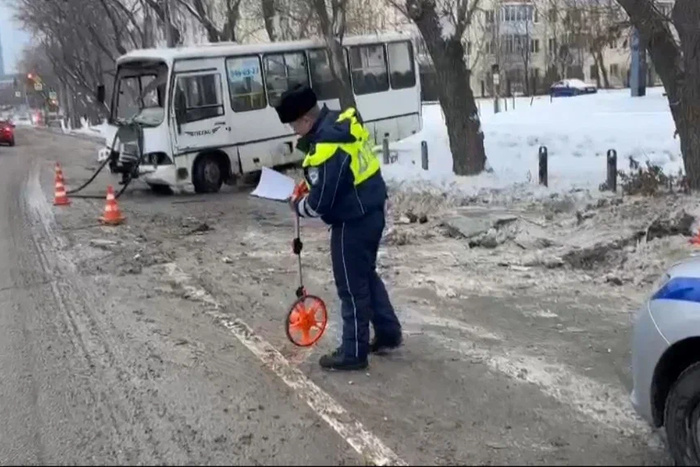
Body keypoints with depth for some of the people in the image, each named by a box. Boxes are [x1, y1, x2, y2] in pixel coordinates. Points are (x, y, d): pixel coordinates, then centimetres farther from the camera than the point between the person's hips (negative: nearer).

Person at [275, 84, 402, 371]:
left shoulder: (327, 148, -28)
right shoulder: (343, 122, 2)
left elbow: (320, 203, -22)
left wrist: (298, 205, -2)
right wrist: (309, 186, 9)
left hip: (353, 222, -10)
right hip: (370, 212, 10)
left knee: (351, 286, 3)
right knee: (367, 275, 22)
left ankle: (353, 352, 16)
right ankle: (389, 333, 34)